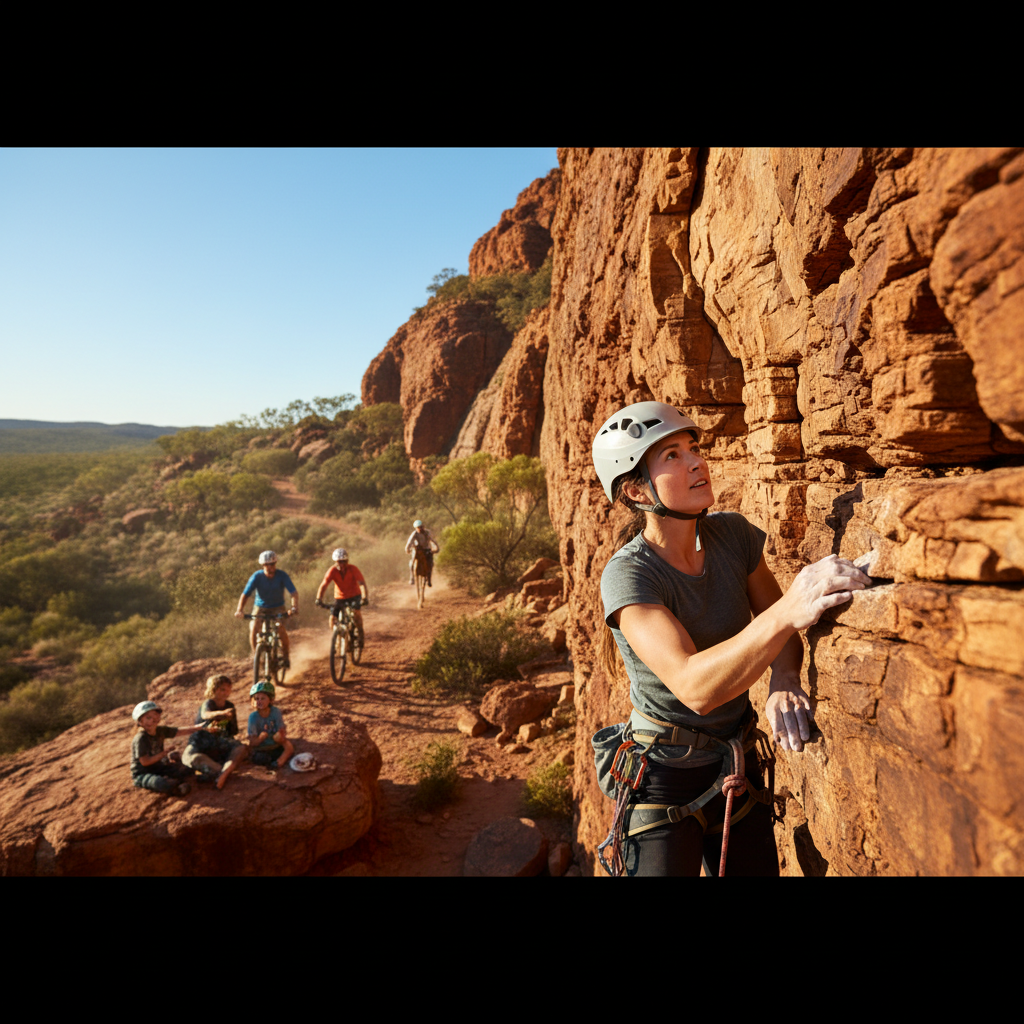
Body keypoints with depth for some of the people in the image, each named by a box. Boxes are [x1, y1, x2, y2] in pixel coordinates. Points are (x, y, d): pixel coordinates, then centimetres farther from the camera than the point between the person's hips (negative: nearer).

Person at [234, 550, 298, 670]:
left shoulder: (282, 575, -18)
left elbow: (294, 593, -24)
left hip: (277, 607, -1)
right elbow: (245, 594, -21)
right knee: (253, 628, -23)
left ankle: (285, 656, -5)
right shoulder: (257, 576, -17)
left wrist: (294, 607, -42)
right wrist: (240, 610, -39)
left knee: (281, 628, -26)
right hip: (260, 607, 1)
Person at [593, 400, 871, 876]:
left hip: (737, 765, 5)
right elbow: (694, 687, -37)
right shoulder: (628, 575, -25)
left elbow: (782, 633, 2)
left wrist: (784, 683, -20)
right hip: (664, 772, -5)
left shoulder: (733, 534, -7)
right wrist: (787, 611, -49)